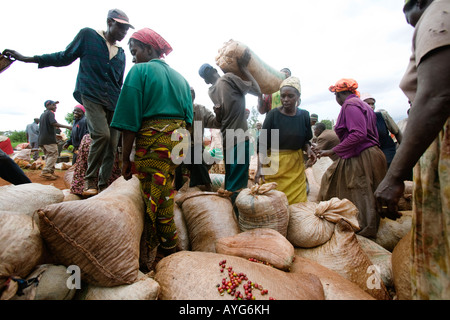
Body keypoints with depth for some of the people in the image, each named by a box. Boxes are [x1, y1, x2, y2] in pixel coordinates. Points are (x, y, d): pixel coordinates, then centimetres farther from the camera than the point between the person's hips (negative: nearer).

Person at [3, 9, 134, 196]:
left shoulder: (121, 54, 18)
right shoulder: (87, 35, 9)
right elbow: (65, 57, 13)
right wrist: (25, 58, 10)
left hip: (113, 103, 4)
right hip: (91, 96, -4)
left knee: (112, 144, -3)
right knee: (101, 133, -26)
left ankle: (103, 185, 7)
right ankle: (90, 179, -9)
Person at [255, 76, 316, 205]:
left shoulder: (304, 115, 4)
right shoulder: (273, 114, -6)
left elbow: (305, 140, 16)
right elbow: (262, 144, -8)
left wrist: (308, 149, -6)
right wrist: (260, 167, -19)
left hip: (296, 166, 3)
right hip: (275, 166, -3)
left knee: (298, 202, 5)